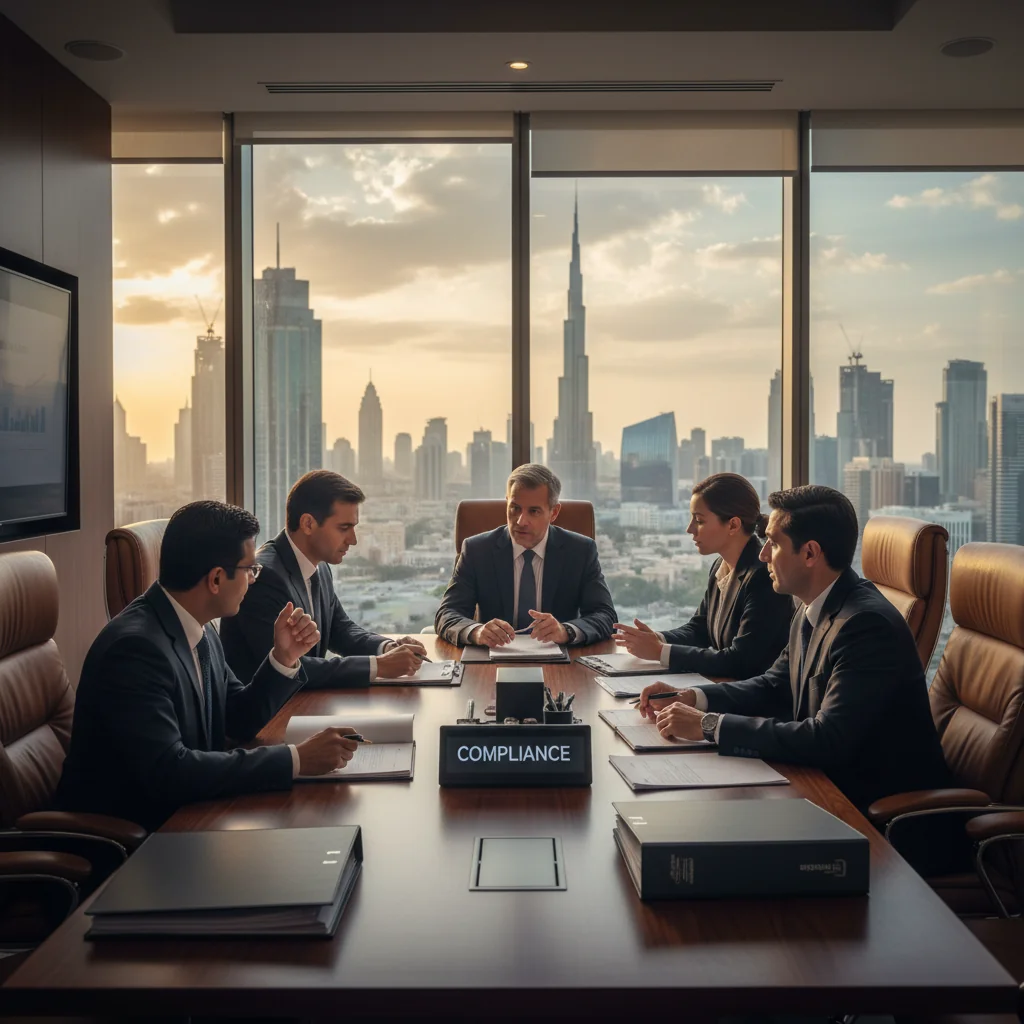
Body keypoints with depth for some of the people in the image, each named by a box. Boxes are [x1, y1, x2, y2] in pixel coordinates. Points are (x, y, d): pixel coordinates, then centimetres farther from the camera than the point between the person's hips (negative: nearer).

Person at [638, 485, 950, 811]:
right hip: (828, 777, 8)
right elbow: (775, 686, 15)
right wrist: (692, 697, -1)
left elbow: (827, 742, -30)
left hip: (877, 801, -7)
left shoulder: (868, 624, -25)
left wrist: (709, 725, -26)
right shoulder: (814, 611, 3)